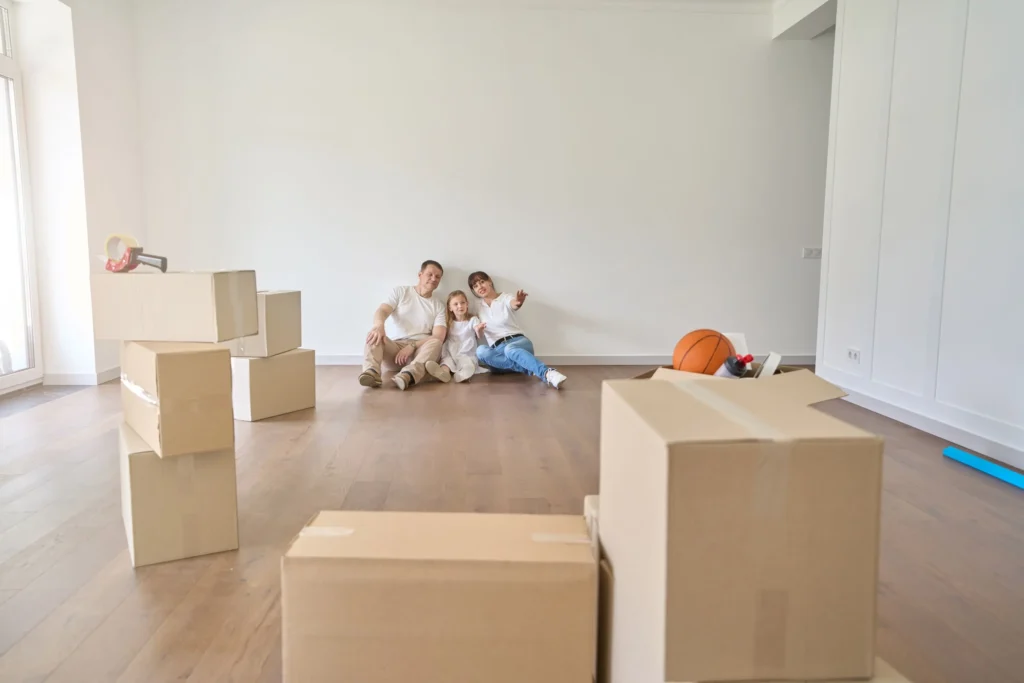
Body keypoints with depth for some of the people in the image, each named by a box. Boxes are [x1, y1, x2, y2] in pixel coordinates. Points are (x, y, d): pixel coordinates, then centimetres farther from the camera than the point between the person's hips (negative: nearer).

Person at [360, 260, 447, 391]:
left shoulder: (439, 306, 12)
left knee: (436, 342, -33)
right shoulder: (400, 292, 10)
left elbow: (438, 337, -2)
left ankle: (408, 376, -59)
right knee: (375, 334, -29)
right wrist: (379, 325, -33)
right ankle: (372, 372, -55)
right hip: (394, 346, 0)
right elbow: (382, 311, -7)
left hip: (420, 350, 0)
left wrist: (412, 345, -19)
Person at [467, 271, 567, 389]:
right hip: (498, 349, 3)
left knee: (510, 349, -40)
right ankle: (530, 370, -41)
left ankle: (548, 373, -63)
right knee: (481, 350, -33)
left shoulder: (506, 298, 1)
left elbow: (514, 304, -23)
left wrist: (518, 302, -50)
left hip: (518, 341, -3)